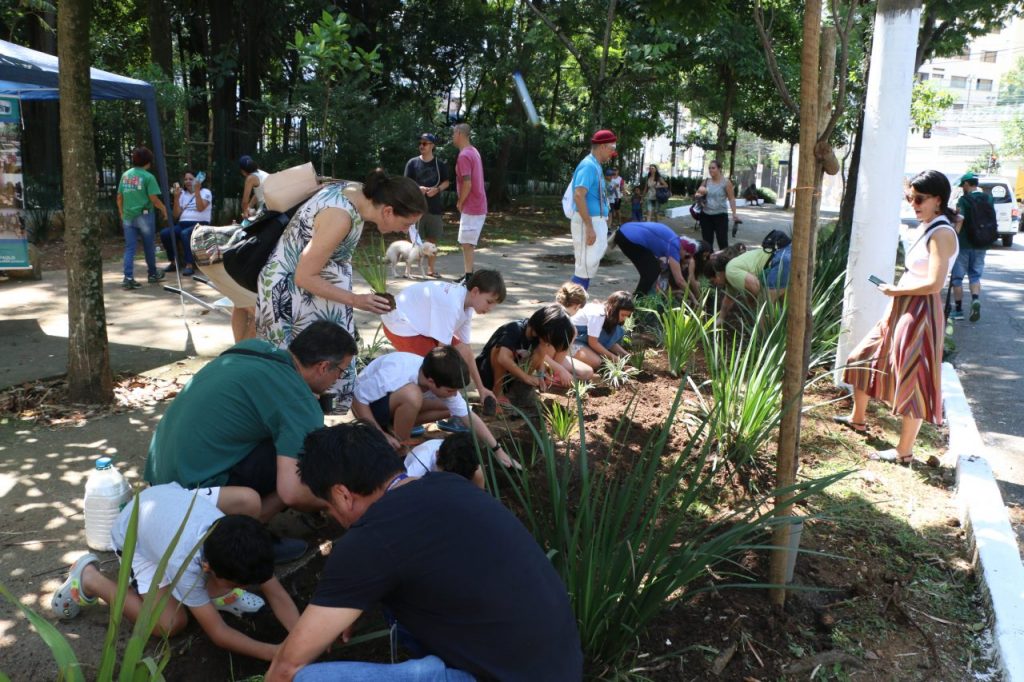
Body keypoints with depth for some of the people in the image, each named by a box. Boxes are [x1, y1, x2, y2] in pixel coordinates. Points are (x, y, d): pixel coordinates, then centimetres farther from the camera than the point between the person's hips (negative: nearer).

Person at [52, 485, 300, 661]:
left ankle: (212, 591, 1)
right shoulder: (184, 563, -43)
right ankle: (89, 578, -1)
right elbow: (218, 633, -33)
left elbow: (277, 594, -22)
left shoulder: (242, 538, -32)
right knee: (172, 624, -17)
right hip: (134, 534, -5)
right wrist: (275, 653, -37)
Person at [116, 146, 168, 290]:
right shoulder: (148, 177, -10)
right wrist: (163, 208, 4)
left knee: (129, 248, 3)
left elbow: (119, 197, 9)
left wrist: (121, 214, 21)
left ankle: (128, 278, -8)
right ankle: (153, 274, 27)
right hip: (144, 215, -4)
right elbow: (154, 199, -13)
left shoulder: (125, 175, 6)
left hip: (128, 216, 4)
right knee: (149, 247, 13)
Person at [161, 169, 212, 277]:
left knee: (185, 234, -37)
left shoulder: (205, 192, 6)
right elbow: (176, 215, 9)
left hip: (200, 224, -5)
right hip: (183, 224, 5)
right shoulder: (182, 194, 18)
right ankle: (174, 262, -7)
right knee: (164, 233, -22)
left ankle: (189, 265, -34)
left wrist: (197, 190, -17)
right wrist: (176, 197, 0)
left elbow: (200, 208, -14)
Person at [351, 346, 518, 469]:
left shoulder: (442, 383, -19)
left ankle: (393, 426, 0)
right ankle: (399, 449, -16)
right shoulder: (394, 375, -38)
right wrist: (381, 434, -27)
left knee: (449, 408, -8)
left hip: (397, 400, 6)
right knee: (412, 396, -36)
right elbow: (359, 401, -25)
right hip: (368, 403, -6)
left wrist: (498, 450, -13)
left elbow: (470, 418, -13)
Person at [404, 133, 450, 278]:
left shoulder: (440, 164, 5)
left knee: (433, 239, 7)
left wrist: (437, 189, -12)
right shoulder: (412, 163, 1)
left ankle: (431, 269, 16)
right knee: (413, 239, -2)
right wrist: (418, 188, -19)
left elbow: (446, 182, 8)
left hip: (434, 207, 2)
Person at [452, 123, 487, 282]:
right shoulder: (473, 151, 14)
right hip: (479, 205, 10)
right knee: (467, 243, 15)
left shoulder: (464, 155, -17)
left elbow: (467, 183, -23)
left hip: (471, 207, -10)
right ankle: (468, 275, 21)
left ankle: (469, 278, -4)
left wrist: (460, 203, -10)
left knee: (466, 243, -6)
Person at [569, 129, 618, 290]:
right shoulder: (589, 165, -15)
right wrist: (589, 227, -27)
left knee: (590, 266, 13)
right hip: (588, 222, -10)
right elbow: (578, 196, -24)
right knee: (586, 266, -8)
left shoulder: (595, 166, 15)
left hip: (596, 221, 10)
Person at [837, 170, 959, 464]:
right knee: (863, 360, 21)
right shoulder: (925, 228, 11)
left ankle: (904, 451, 11)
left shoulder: (941, 233, -18)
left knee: (910, 378, -1)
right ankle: (858, 418, 41)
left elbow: (934, 283, -26)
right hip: (901, 311, 10)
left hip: (919, 314, -10)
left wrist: (895, 290, -15)